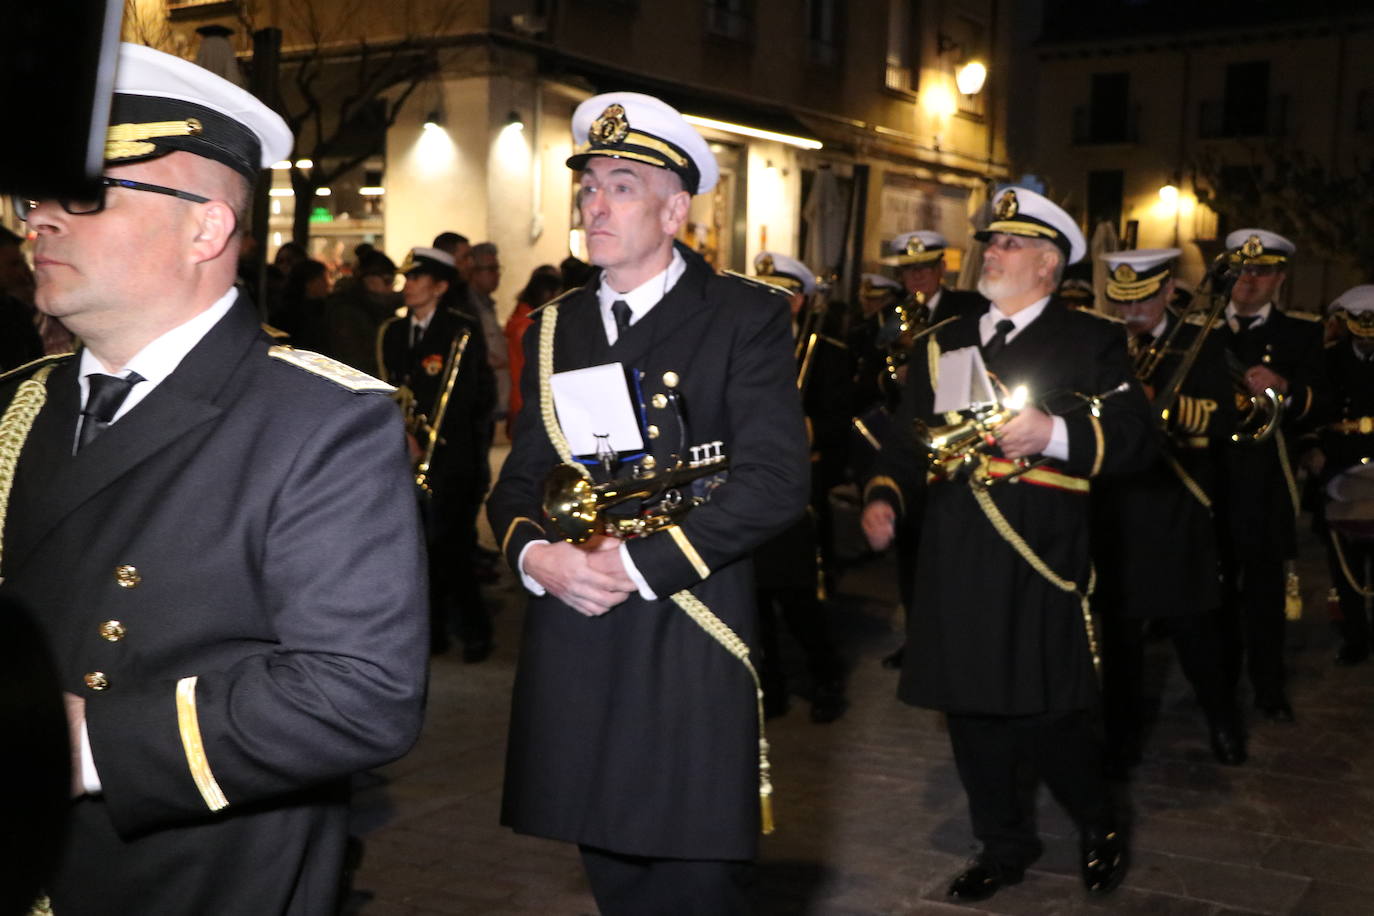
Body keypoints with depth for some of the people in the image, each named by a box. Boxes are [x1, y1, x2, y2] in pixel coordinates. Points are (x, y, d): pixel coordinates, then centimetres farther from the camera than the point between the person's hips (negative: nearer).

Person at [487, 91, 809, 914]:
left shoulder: (746, 317, -3)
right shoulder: (555, 329, 14)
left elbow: (775, 480, -12)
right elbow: (520, 480, 13)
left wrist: (636, 562, -17)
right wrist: (536, 553, -9)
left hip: (689, 660, -5)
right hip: (576, 655, 5)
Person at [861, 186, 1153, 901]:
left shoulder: (1091, 341, 4)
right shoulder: (942, 345, 17)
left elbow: (1133, 437, -7)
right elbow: (905, 439, 18)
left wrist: (1056, 432, -21)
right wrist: (884, 497, 1)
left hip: (1042, 567, -4)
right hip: (956, 566, 5)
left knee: (1051, 713, -2)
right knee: (972, 710, 10)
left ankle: (1099, 828, 27)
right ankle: (1005, 845, 29)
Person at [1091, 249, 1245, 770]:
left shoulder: (1200, 343, 2)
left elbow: (1223, 420, -8)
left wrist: (1161, 401, -22)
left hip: (1176, 510, -2)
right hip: (1114, 506, 3)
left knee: (1193, 629, 4)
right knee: (1119, 630, 8)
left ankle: (1223, 726, 26)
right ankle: (1122, 739, 20)